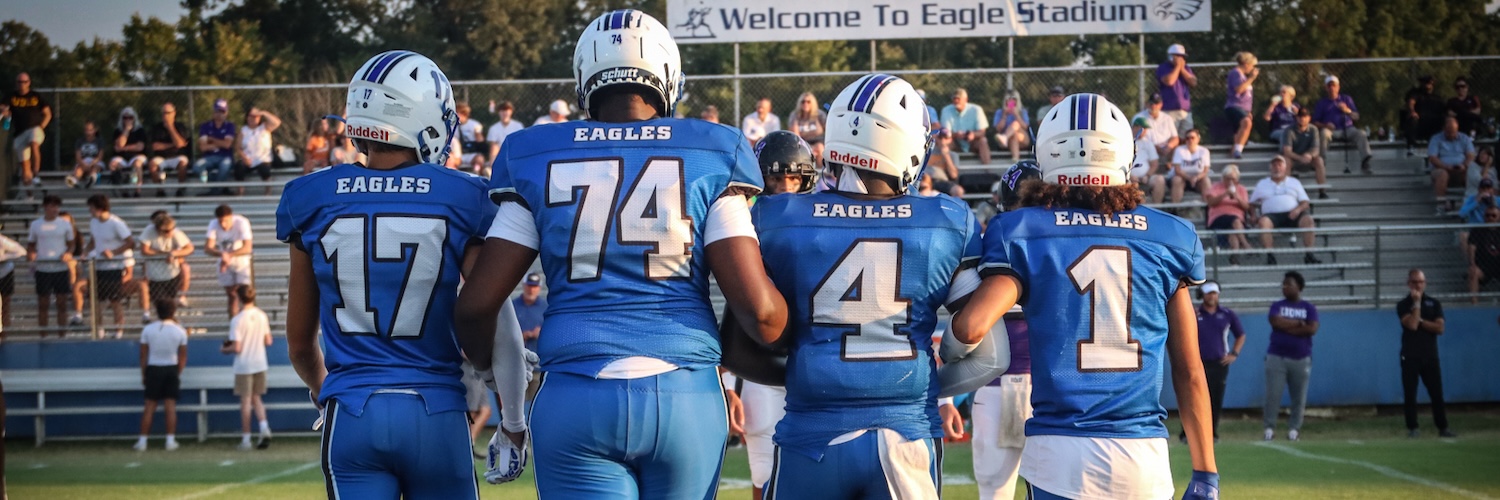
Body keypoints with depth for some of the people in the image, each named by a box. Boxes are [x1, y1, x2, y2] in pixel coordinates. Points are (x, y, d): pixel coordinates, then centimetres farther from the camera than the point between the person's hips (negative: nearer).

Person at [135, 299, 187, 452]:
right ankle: (170, 440, 1)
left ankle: (142, 441, 4)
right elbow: (183, 356, 0)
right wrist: (178, 373, 10)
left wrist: (143, 374, 8)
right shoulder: (179, 331, -2)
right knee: (170, 406, 3)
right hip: (171, 369, 0)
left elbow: (143, 354, 0)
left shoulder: (148, 329, -3)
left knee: (149, 406, 4)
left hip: (153, 370, 0)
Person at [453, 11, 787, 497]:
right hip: (686, 398, 0)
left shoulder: (537, 158, 7)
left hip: (576, 401, 0)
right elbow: (758, 308, -4)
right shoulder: (709, 156, 4)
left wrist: (489, 369, 24)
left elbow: (476, 304, 4)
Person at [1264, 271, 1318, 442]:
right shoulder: (1277, 306, 9)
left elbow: (1312, 329, -8)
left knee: (1299, 396, 0)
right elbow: (1276, 322, -11)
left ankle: (1294, 429, 7)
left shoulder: (1309, 308, 8)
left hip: (1301, 358, 0)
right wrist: (1299, 323, -8)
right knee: (1272, 394, -7)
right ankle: (1269, 428, -3)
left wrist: (1287, 327, -8)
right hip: (1277, 357, 0)